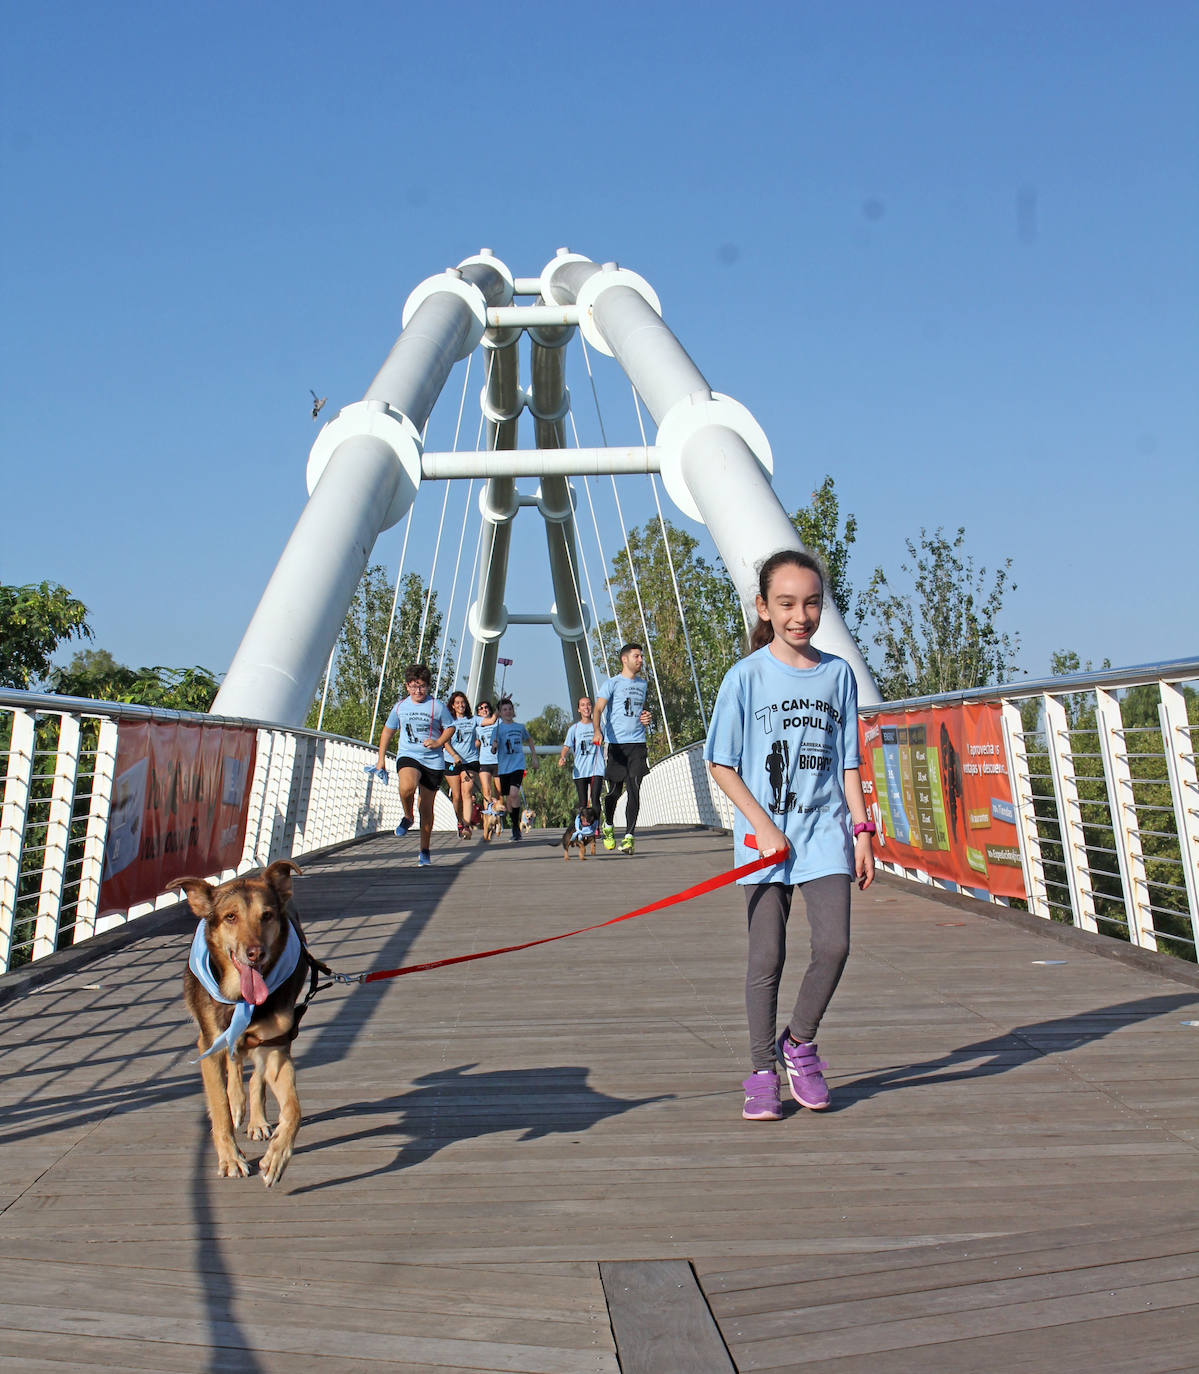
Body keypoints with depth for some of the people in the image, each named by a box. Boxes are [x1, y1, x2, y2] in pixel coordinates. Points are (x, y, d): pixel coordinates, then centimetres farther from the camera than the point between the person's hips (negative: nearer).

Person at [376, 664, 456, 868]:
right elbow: (388, 731, 19)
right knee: (407, 786, -33)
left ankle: (424, 851, 19)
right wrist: (381, 758, 15)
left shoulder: (437, 706, 0)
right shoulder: (400, 707, 8)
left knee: (427, 807, 4)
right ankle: (407, 818, -1)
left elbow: (450, 728, 8)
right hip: (407, 756, 1)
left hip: (433, 761, -1)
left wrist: (438, 743, -11)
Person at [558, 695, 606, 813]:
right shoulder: (574, 728, 9)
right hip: (580, 771, 1)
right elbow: (567, 747, 6)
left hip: (596, 769, -1)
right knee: (583, 803, 0)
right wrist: (562, 758, -14)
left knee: (595, 800, -14)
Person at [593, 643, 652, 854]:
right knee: (614, 791, 2)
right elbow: (598, 708, -12)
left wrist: (646, 717, 11)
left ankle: (629, 836, -7)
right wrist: (597, 731, -30)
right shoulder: (612, 683, 0)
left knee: (634, 790, -7)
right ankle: (608, 826, 28)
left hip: (638, 743, 4)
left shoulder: (642, 684, 18)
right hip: (617, 743, -4)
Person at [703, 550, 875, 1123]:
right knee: (766, 957, 1)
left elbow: (848, 762, 10)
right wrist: (763, 825, -10)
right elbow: (720, 763, -2)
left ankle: (798, 1042, 15)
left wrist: (862, 830, 3)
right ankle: (762, 1072, 16)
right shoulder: (746, 676, -2)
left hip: (825, 830, 2)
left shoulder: (838, 674, 6)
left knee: (834, 946, -10)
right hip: (764, 835, -2)